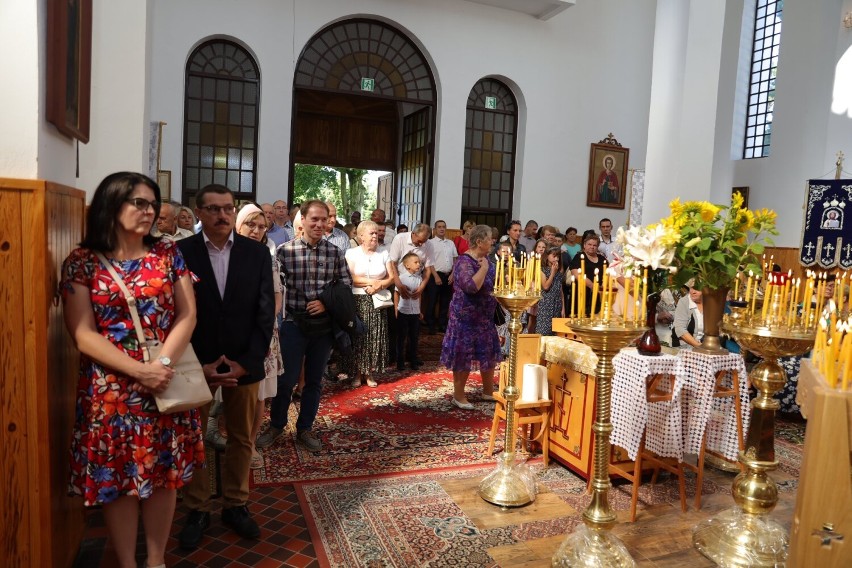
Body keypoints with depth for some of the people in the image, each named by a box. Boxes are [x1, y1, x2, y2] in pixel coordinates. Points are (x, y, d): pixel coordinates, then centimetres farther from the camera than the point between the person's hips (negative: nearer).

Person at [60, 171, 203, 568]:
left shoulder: (168, 253, 4)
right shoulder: (81, 262, -3)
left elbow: (187, 316, -2)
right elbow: (83, 334, -9)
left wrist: (162, 363, -17)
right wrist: (139, 371, -19)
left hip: (166, 383, 2)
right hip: (110, 389, -2)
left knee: (163, 474, 11)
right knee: (116, 477, 8)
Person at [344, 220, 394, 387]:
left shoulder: (383, 253, 7)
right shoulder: (352, 253, -1)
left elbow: (391, 278, 4)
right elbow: (351, 278, -11)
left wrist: (379, 285, -14)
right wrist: (374, 281, -11)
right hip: (357, 301, -2)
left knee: (375, 337, 2)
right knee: (358, 337, 0)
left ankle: (369, 373, 14)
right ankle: (357, 373, 12)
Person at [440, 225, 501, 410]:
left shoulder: (485, 259, 8)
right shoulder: (465, 261, -18)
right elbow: (471, 286, -34)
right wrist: (484, 268, -24)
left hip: (485, 316, 9)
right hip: (466, 317, -9)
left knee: (489, 354, 14)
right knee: (464, 356, 1)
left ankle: (488, 391, 30)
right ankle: (459, 396, 14)